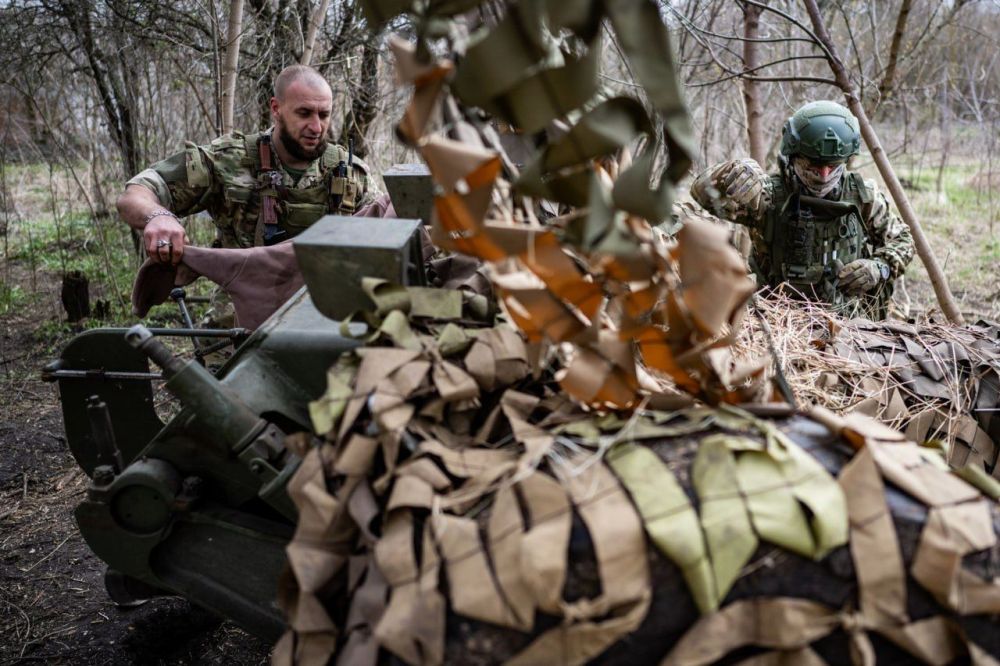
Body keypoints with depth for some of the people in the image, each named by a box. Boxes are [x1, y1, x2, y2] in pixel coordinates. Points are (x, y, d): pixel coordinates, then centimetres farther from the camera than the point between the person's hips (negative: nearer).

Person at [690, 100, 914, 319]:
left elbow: (901, 239, 18)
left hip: (851, 323, 3)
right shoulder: (770, 196, -9)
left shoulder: (863, 197, 3)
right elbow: (705, 190, -20)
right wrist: (738, 171, -39)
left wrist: (880, 268, -2)